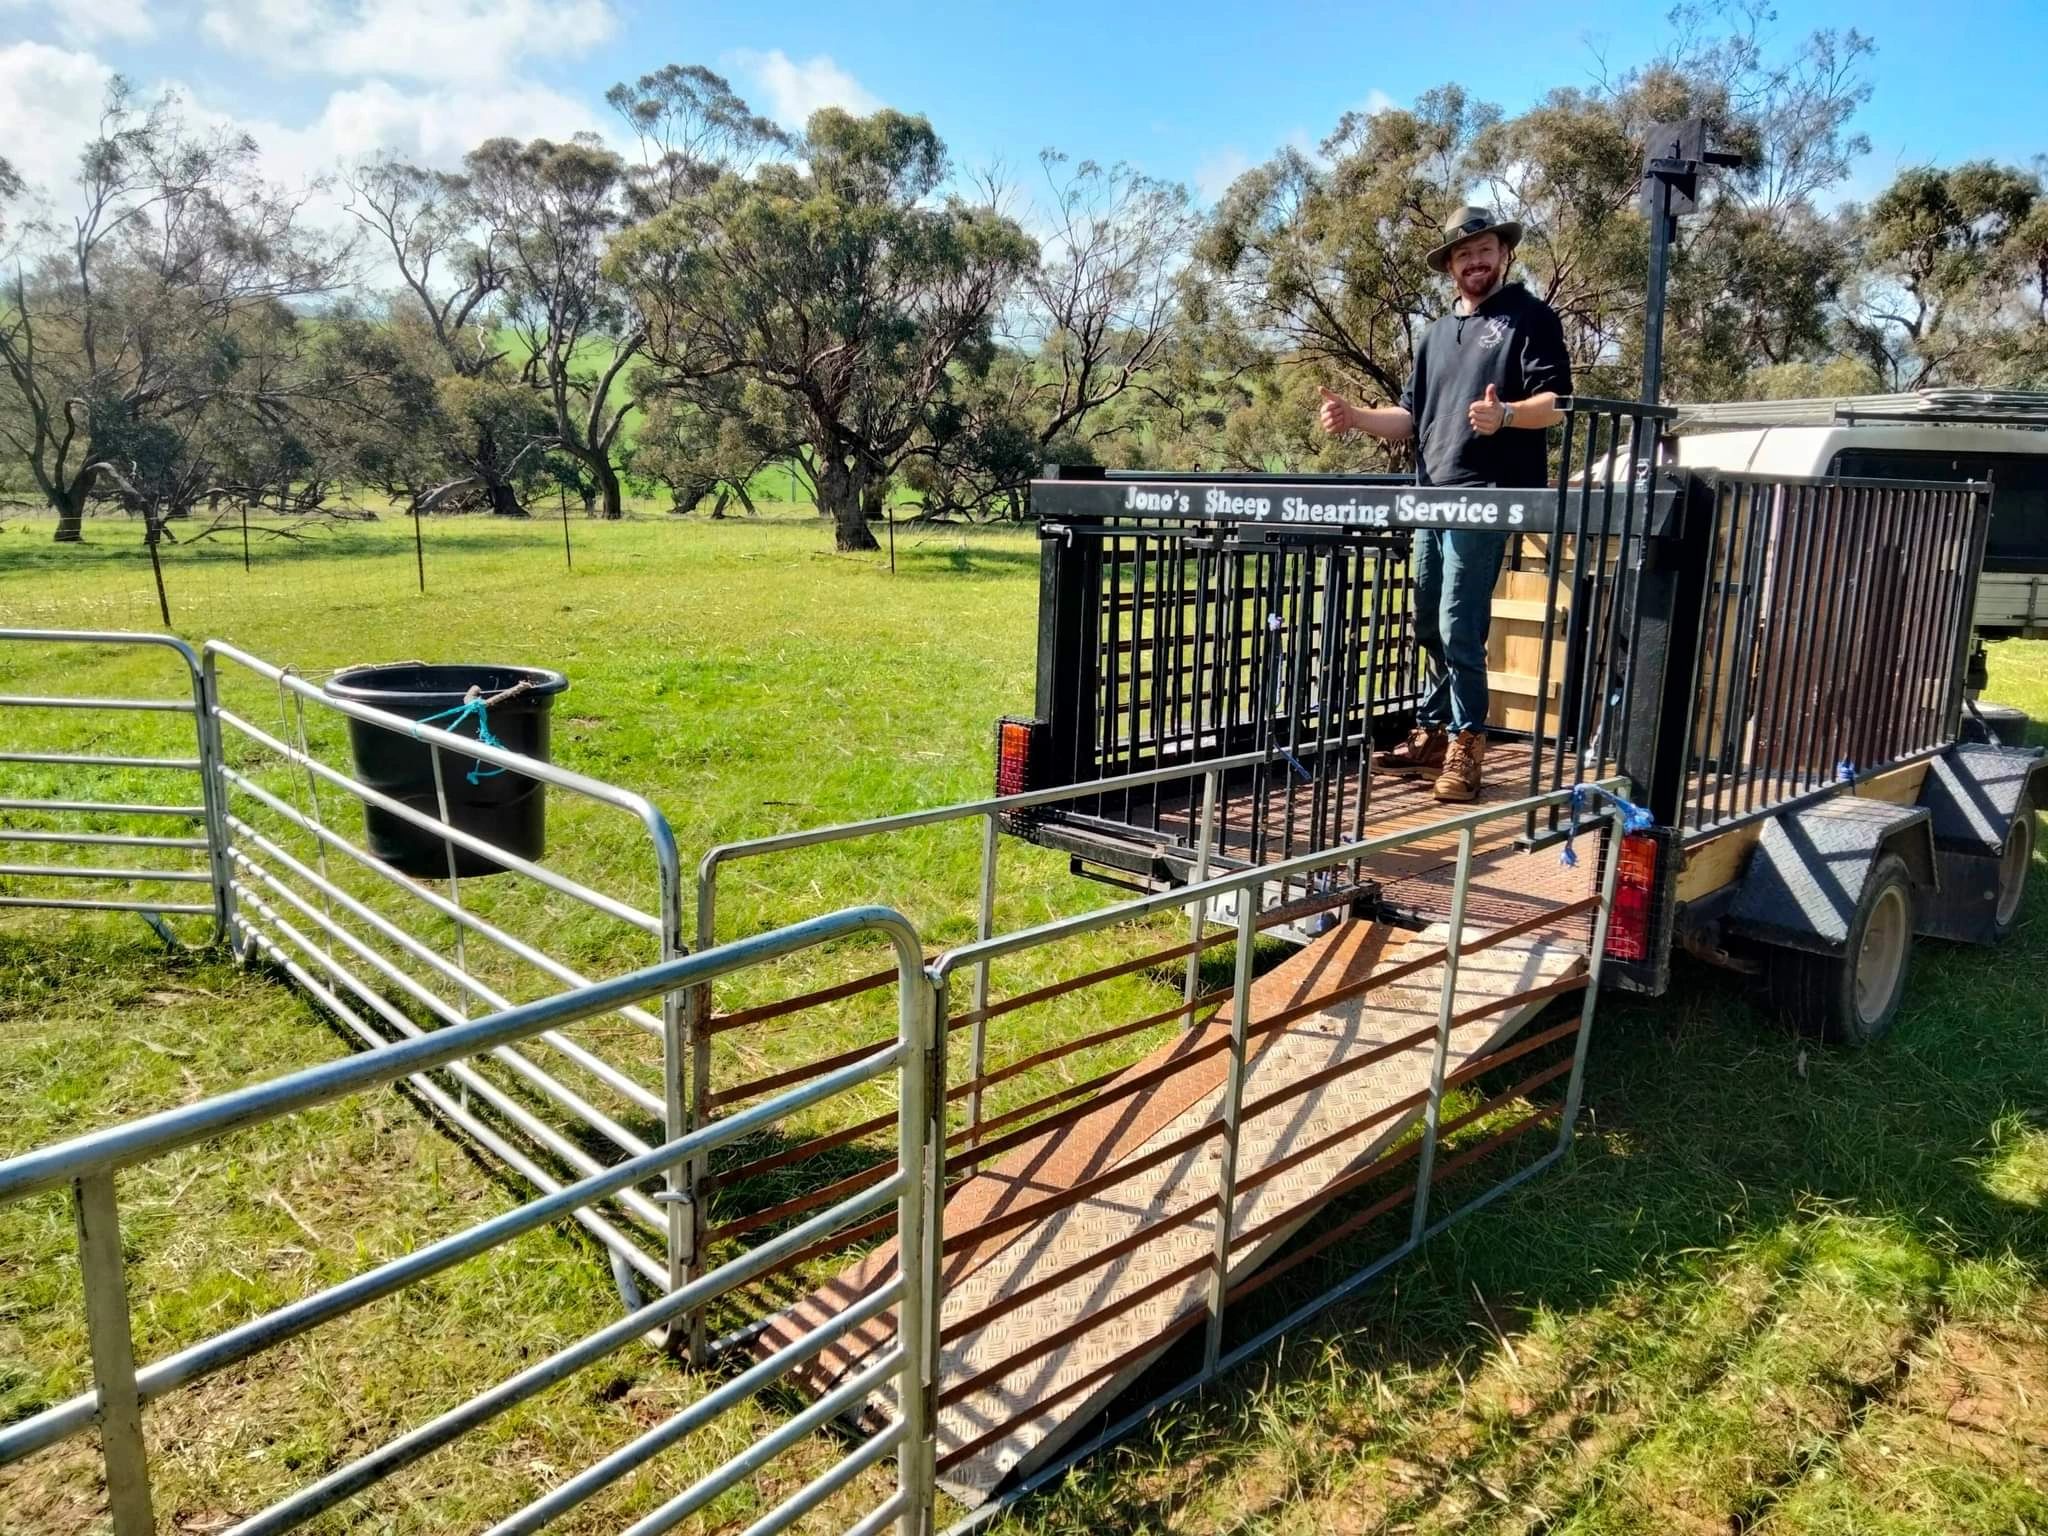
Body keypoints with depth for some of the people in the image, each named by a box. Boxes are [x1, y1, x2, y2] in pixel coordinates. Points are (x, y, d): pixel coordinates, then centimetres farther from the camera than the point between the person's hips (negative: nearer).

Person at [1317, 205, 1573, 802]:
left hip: (1485, 498, -7)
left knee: (1458, 626, -11)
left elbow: (1555, 403, -11)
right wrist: (1355, 417, 4)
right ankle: (1432, 733, 21)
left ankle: (1465, 746, -2)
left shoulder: (1530, 317, 1)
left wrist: (1503, 414, -32)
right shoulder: (1438, 333, 22)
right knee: (1429, 625, 11)